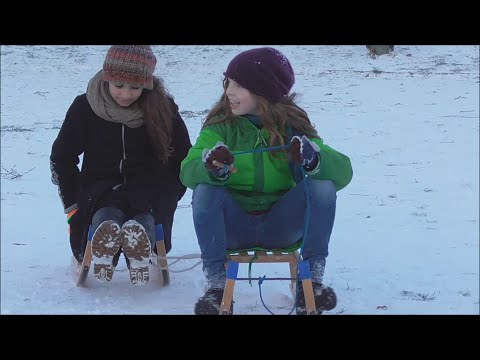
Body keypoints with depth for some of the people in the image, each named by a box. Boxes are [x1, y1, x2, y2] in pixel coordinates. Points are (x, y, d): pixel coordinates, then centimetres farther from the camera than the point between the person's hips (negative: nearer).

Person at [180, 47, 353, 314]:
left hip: (281, 227, 0)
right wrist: (212, 168, -43)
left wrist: (313, 159, -38)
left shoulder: (292, 125, -5)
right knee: (204, 189, -28)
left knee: (323, 186, -23)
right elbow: (187, 171, -19)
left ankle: (312, 277, -13)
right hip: (233, 227, 0)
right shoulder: (221, 124, -5)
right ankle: (216, 282, -20)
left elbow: (343, 171, -16)